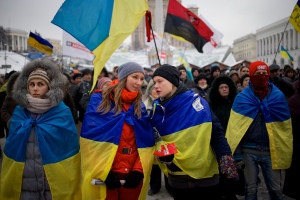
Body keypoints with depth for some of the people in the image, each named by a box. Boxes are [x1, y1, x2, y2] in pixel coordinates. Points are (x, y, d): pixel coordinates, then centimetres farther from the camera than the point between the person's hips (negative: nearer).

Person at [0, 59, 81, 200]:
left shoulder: (62, 113, -4)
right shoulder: (19, 112, 6)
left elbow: (71, 147, -3)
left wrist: (69, 183, -5)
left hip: (56, 183, -2)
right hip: (23, 182, 3)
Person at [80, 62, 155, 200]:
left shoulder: (140, 107, 9)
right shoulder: (99, 100, -3)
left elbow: (146, 142, 5)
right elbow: (91, 140, -9)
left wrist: (139, 171, -6)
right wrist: (103, 173, -14)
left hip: (133, 175, 4)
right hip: (103, 176, -4)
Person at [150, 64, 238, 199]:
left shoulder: (196, 102, -10)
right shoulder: (157, 110, -1)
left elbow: (217, 132, -10)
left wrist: (225, 158, -21)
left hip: (205, 174, -2)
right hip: (178, 178, 3)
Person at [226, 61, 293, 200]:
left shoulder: (278, 96, 2)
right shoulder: (242, 97, -2)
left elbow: (286, 127, 2)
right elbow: (235, 127, -4)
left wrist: (286, 153, -1)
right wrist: (237, 154, -9)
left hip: (272, 151, 1)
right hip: (249, 151, -1)